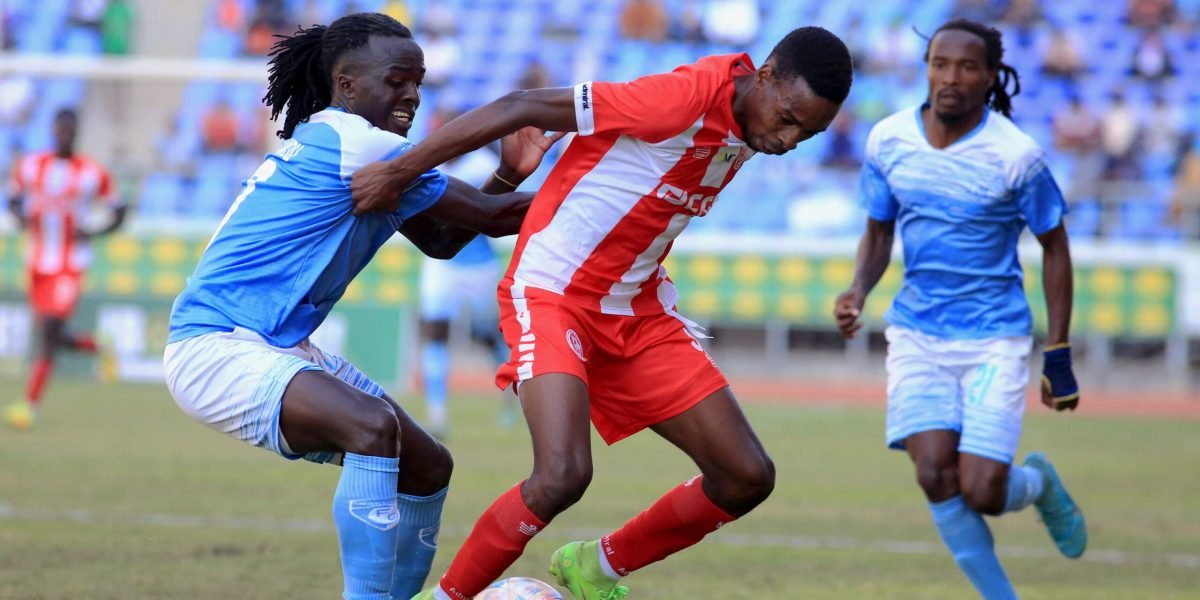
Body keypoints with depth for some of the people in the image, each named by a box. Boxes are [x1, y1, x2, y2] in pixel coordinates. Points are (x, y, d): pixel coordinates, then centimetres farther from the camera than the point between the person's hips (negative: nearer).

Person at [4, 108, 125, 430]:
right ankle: (98, 348, 37)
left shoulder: (93, 173, -4)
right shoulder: (30, 166, 4)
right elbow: (14, 199, 16)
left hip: (70, 266, -4)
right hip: (38, 263, 4)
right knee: (50, 335, 9)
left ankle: (30, 403, -11)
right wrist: (21, 215, -6)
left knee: (50, 332, -17)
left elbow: (118, 213, 4)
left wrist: (94, 233, -13)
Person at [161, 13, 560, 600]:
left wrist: (508, 174, 4)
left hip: (280, 348, 11)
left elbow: (440, 241, 16)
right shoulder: (357, 144, -17)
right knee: (375, 425, -35)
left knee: (426, 467, 9)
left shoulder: (330, 144, 14)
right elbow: (487, 217, -9)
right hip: (214, 347, -11)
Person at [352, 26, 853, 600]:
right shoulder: (686, 96, -25)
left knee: (747, 478, 0)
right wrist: (399, 172, -18)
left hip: (638, 312, 8)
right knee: (563, 475, -29)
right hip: (554, 294, -8)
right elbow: (518, 108, -22)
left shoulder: (748, 130, 2)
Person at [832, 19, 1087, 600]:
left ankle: (1039, 482, 27)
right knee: (935, 477, -14)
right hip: (916, 334, 3)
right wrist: (858, 290, -8)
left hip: (995, 339, -3)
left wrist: (1058, 356, -3)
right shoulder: (887, 140, -2)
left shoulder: (1016, 155, -13)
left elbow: (1054, 247, -2)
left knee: (982, 492, -11)